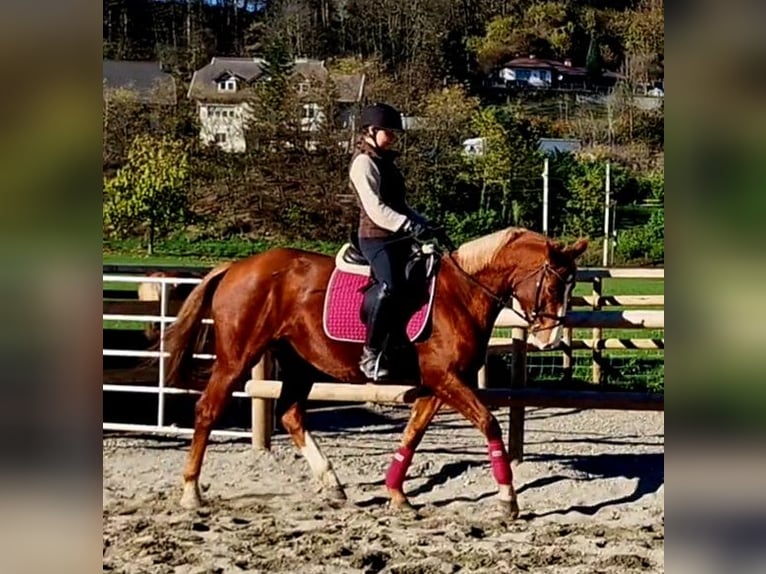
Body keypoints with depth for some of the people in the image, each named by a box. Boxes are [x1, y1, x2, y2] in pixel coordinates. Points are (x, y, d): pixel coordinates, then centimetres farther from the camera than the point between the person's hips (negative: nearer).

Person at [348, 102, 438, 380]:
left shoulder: (385, 162, 20)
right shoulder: (364, 163, -9)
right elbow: (375, 209, -20)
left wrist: (425, 223, 11)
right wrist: (411, 226, -28)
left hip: (397, 238, 11)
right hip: (376, 238, -11)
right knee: (391, 286, -28)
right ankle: (371, 355, -23)